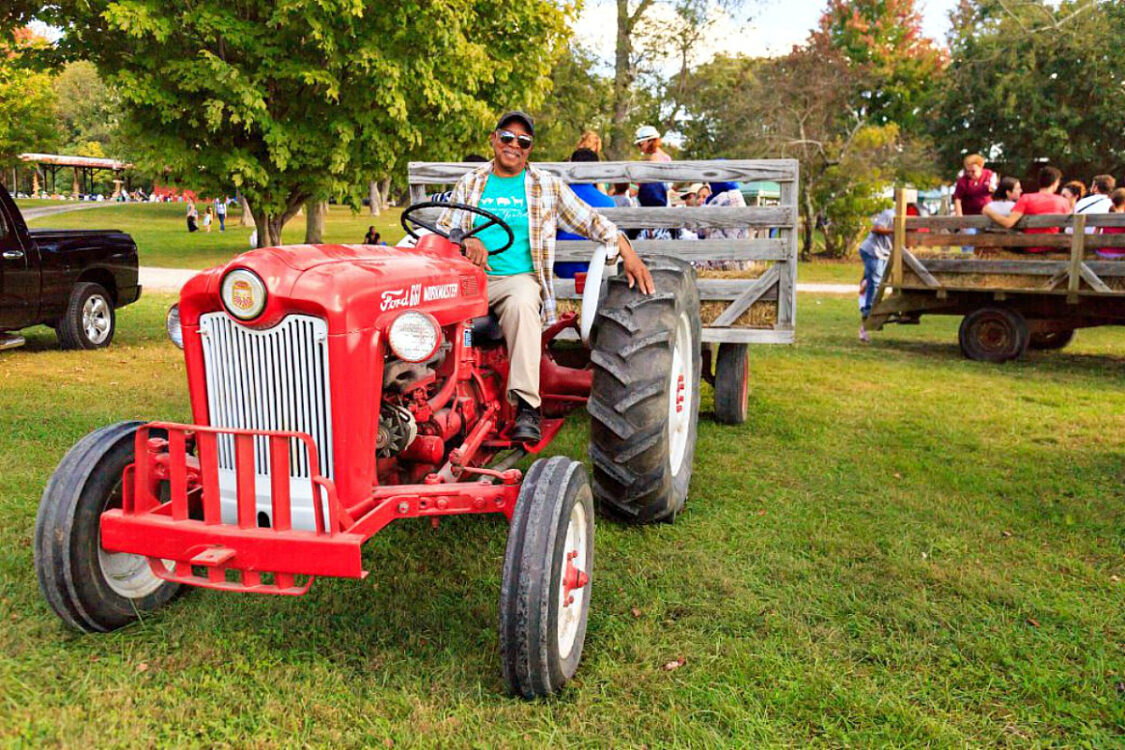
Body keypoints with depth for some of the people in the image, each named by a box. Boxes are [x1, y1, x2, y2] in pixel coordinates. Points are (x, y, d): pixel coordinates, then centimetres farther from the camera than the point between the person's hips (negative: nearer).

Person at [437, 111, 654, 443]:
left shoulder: (547, 186, 12)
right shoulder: (470, 183, 16)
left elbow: (591, 221, 8)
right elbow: (442, 230, 13)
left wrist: (630, 257, -6)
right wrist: (466, 241, -12)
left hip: (519, 277, -2)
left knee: (521, 303, -39)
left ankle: (527, 406, -38)